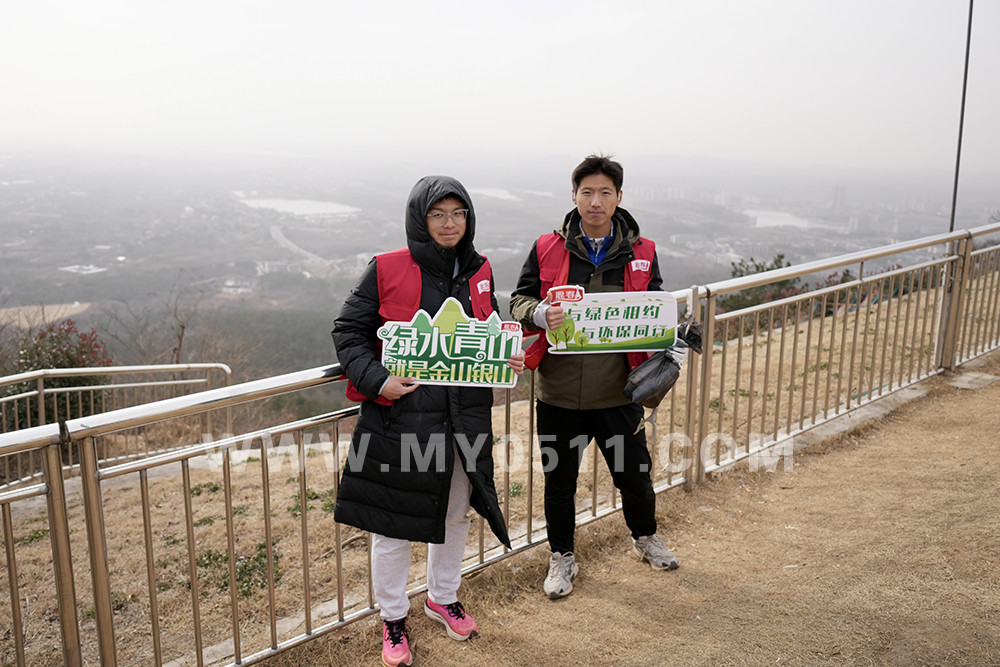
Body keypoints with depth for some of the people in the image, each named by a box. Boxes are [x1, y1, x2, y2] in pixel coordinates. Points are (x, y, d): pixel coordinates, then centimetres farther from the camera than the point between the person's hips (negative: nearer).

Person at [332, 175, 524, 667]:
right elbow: (348, 331, -3)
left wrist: (510, 358, -2)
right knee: (393, 522, 6)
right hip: (401, 414, -4)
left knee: (456, 513, 19)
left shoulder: (479, 272, 7)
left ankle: (443, 597, 44)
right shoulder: (386, 270, -8)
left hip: (464, 417, 5)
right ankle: (393, 618, 29)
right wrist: (376, 380, -17)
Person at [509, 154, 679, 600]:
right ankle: (562, 558, 34)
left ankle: (645, 538, 44)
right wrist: (541, 314, -20)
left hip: (618, 391, 1)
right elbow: (520, 300, 4)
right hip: (560, 391, 0)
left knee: (634, 474, 13)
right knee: (559, 480, 12)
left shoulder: (641, 254, 3)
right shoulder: (547, 249, 0)